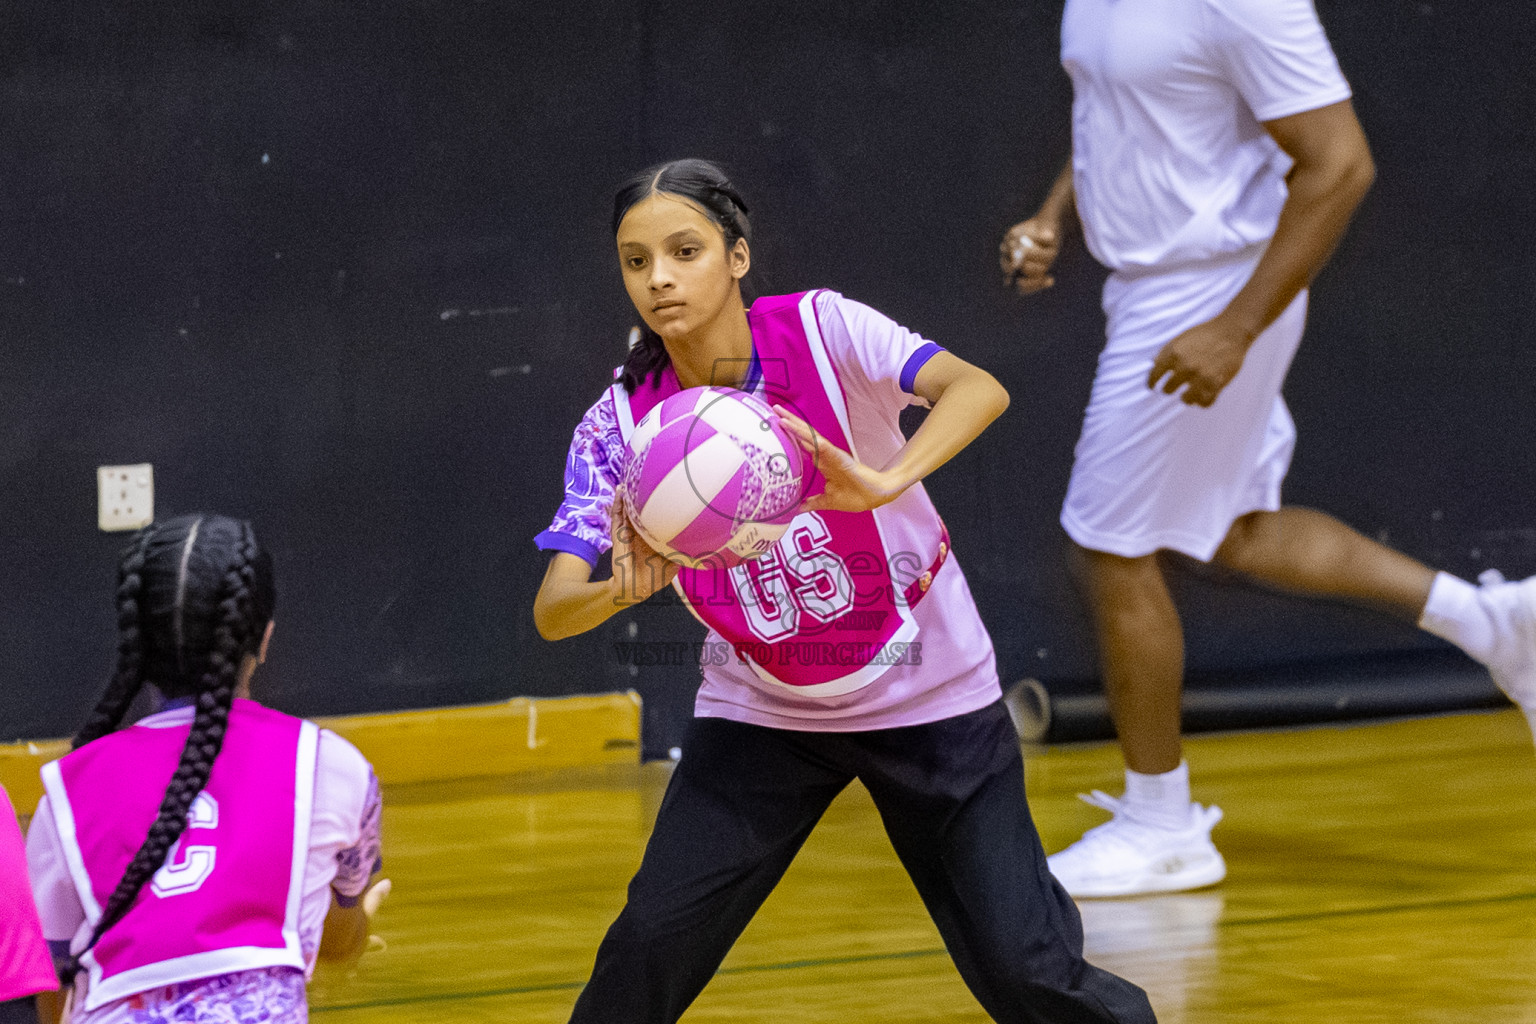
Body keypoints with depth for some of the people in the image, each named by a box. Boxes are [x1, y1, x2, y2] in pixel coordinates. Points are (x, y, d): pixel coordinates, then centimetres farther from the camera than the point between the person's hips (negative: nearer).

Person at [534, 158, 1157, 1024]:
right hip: (760, 713, 2)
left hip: (929, 696, -2)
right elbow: (551, 612, -18)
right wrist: (623, 589, -40)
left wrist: (884, 483, -50)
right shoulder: (624, 421, -12)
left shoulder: (821, 330, -18)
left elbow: (979, 389, -33)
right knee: (651, 944, -11)